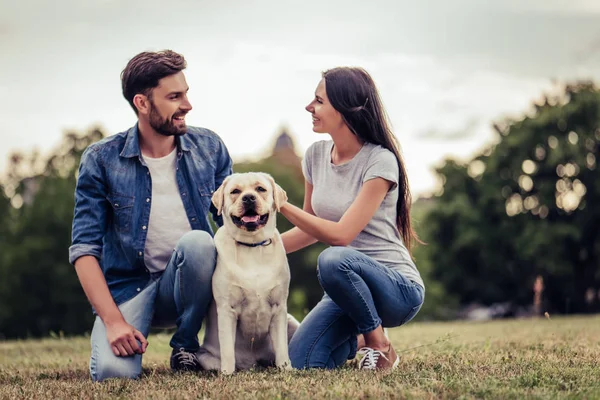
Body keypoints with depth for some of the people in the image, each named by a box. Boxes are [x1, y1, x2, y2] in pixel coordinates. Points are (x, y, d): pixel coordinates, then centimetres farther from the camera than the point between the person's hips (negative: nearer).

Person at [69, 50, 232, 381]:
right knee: (114, 371, -30)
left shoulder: (208, 147, 0)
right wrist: (113, 320, -20)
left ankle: (186, 345, -8)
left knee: (197, 241, -31)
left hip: (186, 281, 3)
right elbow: (84, 249, -9)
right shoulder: (101, 160, -7)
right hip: (127, 286, -3)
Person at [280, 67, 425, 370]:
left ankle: (379, 344, -13)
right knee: (300, 363, -17)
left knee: (333, 259, -39)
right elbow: (311, 229, 15)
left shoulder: (381, 161, -16)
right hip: (348, 285, 6)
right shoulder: (316, 155, 3)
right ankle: (355, 338, 18)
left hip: (397, 287, -6)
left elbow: (340, 234, -23)